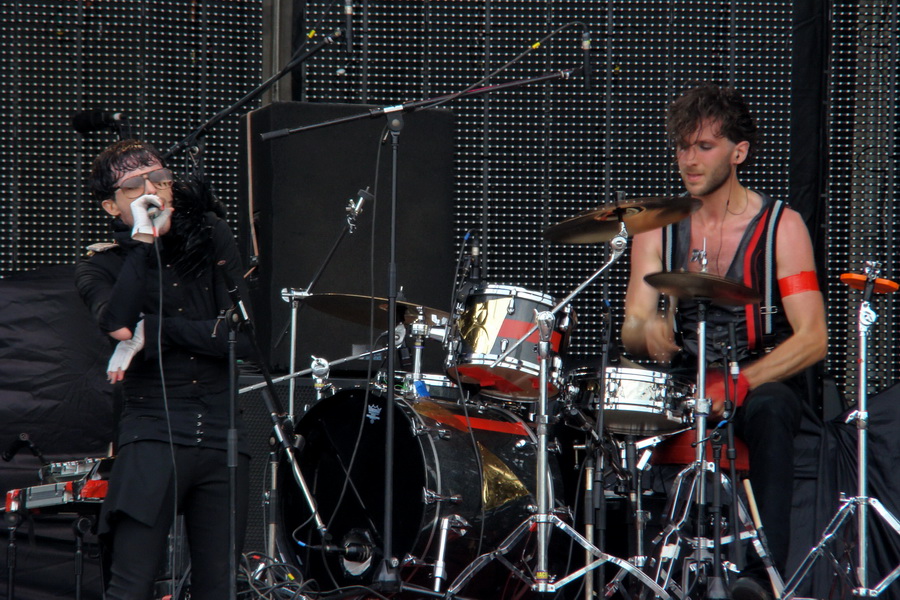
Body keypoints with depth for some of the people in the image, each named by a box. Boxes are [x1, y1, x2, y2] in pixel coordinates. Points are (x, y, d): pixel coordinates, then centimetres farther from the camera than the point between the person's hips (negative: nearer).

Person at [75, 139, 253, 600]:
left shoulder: (212, 244, 12)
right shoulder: (101, 265, 8)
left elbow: (243, 334, 0)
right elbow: (118, 324, -15)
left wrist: (156, 330, -8)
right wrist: (143, 240, -10)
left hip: (221, 437, 3)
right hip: (153, 437, -3)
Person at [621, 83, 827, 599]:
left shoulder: (780, 227, -4)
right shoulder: (658, 230, 8)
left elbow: (812, 339, -11)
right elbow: (631, 334, 4)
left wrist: (741, 381, -26)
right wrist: (649, 332, -23)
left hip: (766, 378, -4)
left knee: (768, 409, -39)